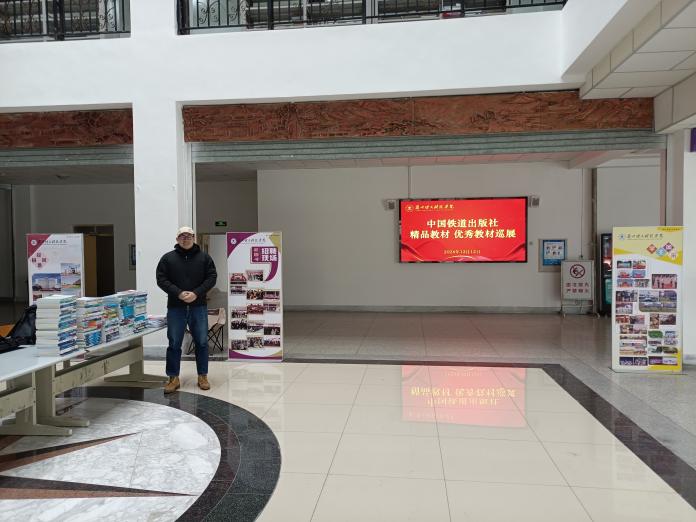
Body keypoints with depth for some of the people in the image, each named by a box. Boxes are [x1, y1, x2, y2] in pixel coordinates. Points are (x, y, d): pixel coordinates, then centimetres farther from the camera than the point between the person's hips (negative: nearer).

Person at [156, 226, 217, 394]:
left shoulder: (204, 257, 5)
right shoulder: (168, 258, 5)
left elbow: (212, 277, 0)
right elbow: (161, 279, -1)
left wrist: (196, 293, -14)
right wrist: (178, 293, -15)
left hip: (198, 306, 0)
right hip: (175, 307, 0)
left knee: (202, 342, 6)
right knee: (174, 343, 5)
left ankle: (202, 376, 18)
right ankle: (173, 378, 15)